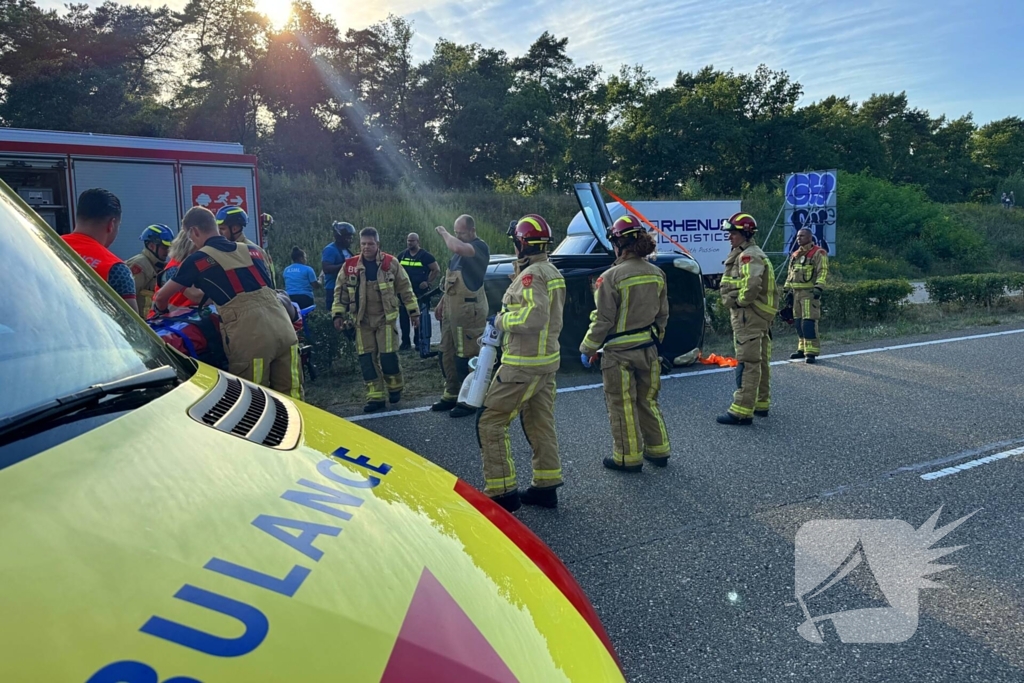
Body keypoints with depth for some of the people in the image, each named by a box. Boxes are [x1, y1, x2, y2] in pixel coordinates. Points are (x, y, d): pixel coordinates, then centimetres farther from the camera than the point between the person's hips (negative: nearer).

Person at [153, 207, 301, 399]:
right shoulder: (251, 250, 22)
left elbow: (161, 297, 21)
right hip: (284, 330, 5)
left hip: (251, 338, -5)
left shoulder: (199, 259, 9)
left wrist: (163, 311, 46)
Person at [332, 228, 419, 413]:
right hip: (362, 320, 2)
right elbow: (341, 291, 7)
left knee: (388, 355, -4)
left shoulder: (391, 263, -4)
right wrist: (338, 314, 1)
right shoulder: (349, 266, 0)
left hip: (385, 318, -2)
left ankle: (395, 388, 21)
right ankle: (375, 397, 9)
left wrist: (413, 311, 2)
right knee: (366, 358, 1)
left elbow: (405, 288, 2)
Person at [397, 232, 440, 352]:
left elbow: (437, 270, -5)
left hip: (421, 292, -4)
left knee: (420, 318, 1)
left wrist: (428, 283, -13)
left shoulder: (425, 256, -5)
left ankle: (419, 342, 9)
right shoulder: (402, 256, 9)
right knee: (403, 317, 5)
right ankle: (405, 342, 13)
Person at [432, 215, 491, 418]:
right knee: (447, 355, 14)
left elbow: (456, 248, -35)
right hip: (452, 310, 9)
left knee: (466, 358, -3)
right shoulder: (461, 250, 15)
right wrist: (442, 303, 22)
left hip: (468, 312, -9)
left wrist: (443, 232, -16)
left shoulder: (480, 247, -14)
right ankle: (451, 395, 26)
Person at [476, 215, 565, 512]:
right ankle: (546, 486, 21)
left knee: (490, 422, -2)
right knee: (541, 424, 15)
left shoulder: (531, 274, -17)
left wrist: (502, 320, -15)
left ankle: (502, 491, 0)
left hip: (522, 365, -10)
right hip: (547, 360, 10)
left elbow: (534, 316, -30)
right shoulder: (553, 272, 13)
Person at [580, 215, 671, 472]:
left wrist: (587, 349, -4)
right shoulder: (657, 274, 2)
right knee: (647, 401, 19)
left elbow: (603, 320, -16)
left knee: (622, 406, 6)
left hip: (619, 353, -6)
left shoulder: (612, 277, -18)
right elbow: (662, 314, 10)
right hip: (648, 349, 6)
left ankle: (628, 457, 14)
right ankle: (658, 450, 28)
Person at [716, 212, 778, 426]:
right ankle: (761, 403, 26)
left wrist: (741, 300, -17)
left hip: (748, 315, -11)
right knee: (760, 361, 16)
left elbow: (752, 284, -31)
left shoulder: (748, 256, -15)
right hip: (760, 315, 11)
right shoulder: (753, 254, 20)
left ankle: (742, 411, -10)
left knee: (747, 362, -11)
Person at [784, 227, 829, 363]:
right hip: (796, 292, 8)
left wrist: (818, 288, -22)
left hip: (809, 292, -8)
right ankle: (802, 348, 19)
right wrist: (788, 290, 18)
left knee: (809, 322, -12)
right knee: (798, 322, 10)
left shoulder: (818, 253, -4)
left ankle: (811, 351, -10)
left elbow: (823, 273, -12)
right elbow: (790, 274, 24)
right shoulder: (795, 255, 19)